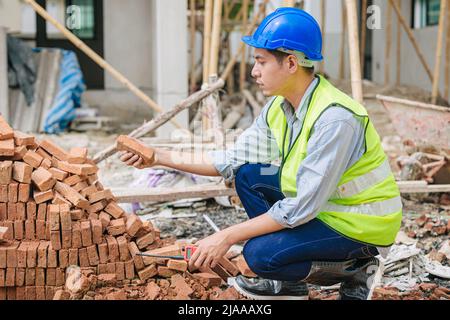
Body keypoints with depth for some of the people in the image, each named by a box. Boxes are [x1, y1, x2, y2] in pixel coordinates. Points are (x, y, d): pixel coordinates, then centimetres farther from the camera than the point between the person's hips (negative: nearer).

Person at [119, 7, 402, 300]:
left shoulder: (335, 118, -29)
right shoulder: (279, 106, -3)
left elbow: (303, 208, -29)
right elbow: (234, 160, 3)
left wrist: (227, 237, -25)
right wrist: (161, 157, -2)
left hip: (365, 225, -8)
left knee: (260, 253, -23)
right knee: (248, 176, 2)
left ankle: (357, 271, 1)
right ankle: (288, 285, 10)